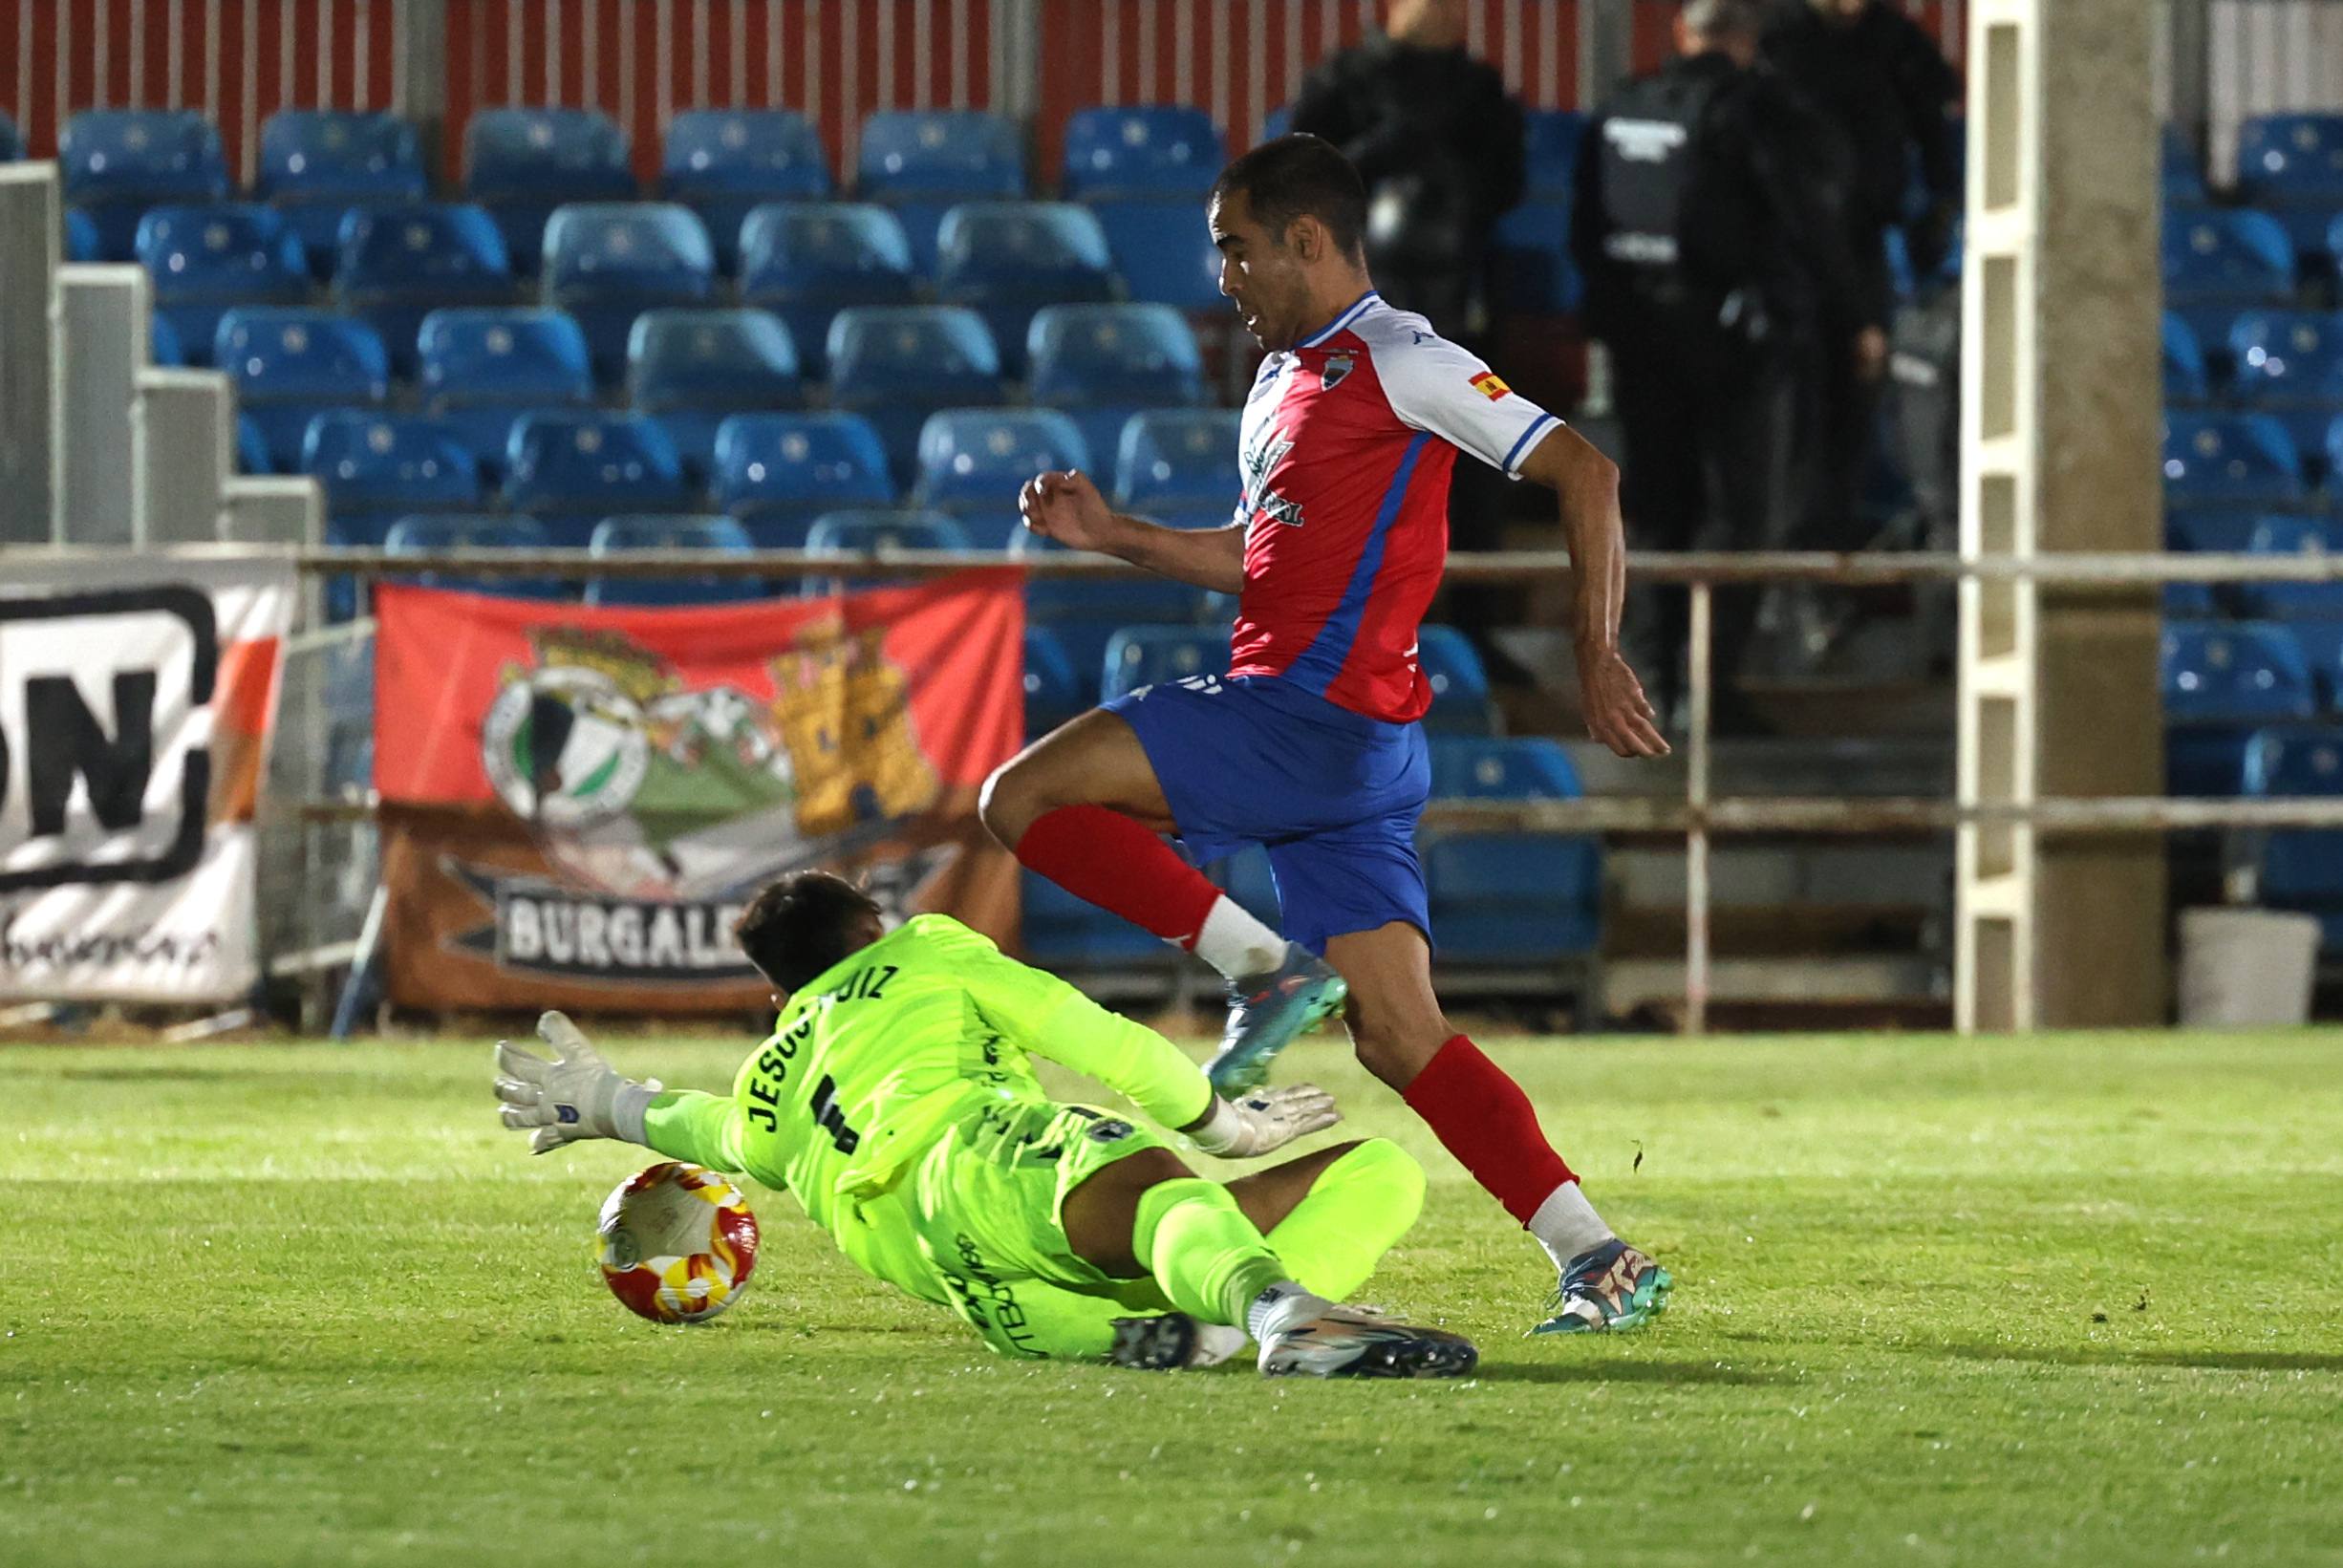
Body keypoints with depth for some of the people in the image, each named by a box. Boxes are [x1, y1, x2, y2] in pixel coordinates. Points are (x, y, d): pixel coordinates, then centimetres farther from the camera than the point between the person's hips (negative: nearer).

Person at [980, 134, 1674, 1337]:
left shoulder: (1397, 361, -6)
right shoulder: (1282, 381, 22)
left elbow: (1583, 470, -11)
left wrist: (1596, 658, -14)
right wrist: (1112, 537, 24)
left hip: (1320, 713, -9)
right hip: (1341, 750, 9)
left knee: (1023, 797, -11)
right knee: (1400, 1037, 3)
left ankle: (1264, 968, -11)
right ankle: (1600, 1261, -2)